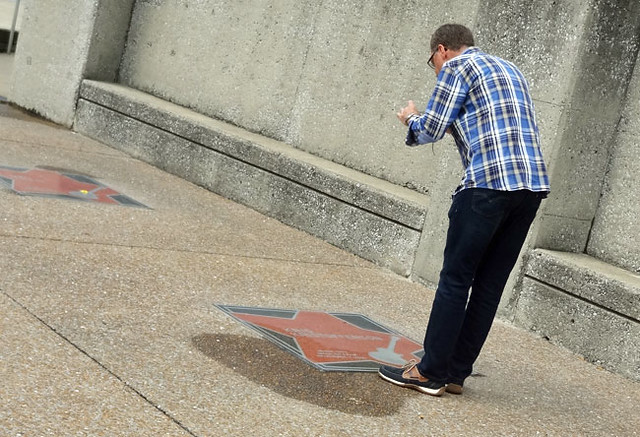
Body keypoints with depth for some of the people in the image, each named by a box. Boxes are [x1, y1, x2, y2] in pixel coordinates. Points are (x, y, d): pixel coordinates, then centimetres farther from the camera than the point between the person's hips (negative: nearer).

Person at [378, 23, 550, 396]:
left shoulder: (456, 66, 5)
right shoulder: (511, 70, 28)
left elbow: (430, 130, 1)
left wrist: (411, 118, 21)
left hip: (490, 183, -7)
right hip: (534, 185, 8)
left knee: (455, 280, -1)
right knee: (490, 285, 9)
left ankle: (430, 373, 3)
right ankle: (456, 373, 15)